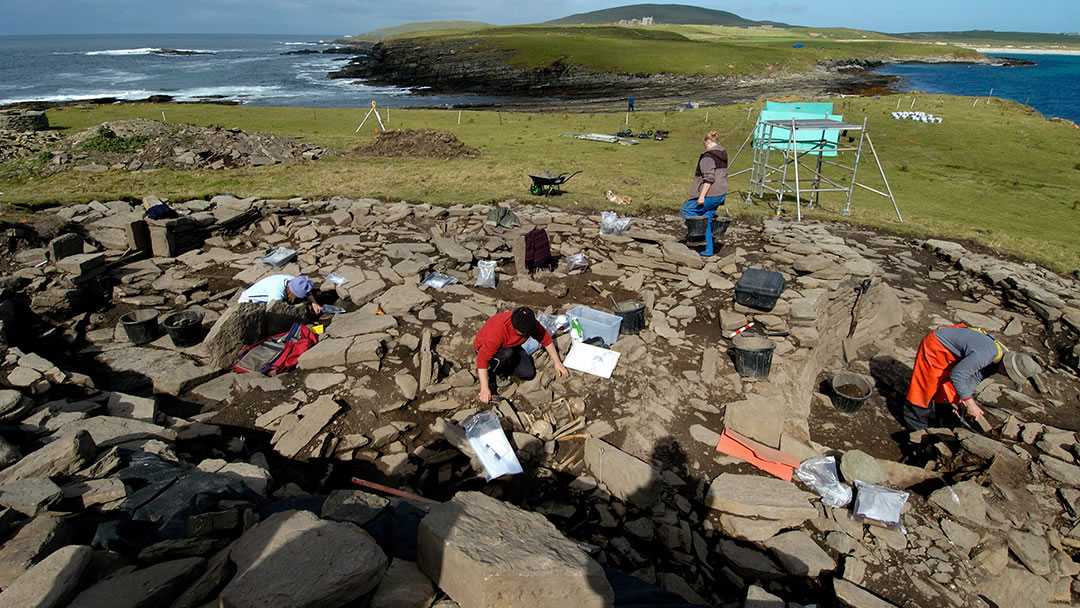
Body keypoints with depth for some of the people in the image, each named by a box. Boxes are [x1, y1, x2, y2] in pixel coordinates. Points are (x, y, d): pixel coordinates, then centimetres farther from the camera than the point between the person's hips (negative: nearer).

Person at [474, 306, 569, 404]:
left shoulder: (530, 323, -23)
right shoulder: (497, 331, -40)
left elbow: (546, 339, -7)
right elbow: (482, 359, -37)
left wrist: (557, 362, -6)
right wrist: (484, 389, -38)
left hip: (510, 347, 5)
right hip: (484, 347, -5)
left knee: (529, 374, -14)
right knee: (507, 354, -39)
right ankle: (491, 372, -11)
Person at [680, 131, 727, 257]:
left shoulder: (708, 156, -16)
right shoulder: (723, 154, 15)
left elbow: (709, 178, -23)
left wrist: (702, 196, -23)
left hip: (709, 194, -9)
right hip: (721, 194, 9)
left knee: (686, 210, 4)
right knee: (706, 221, 15)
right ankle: (708, 250, 16)